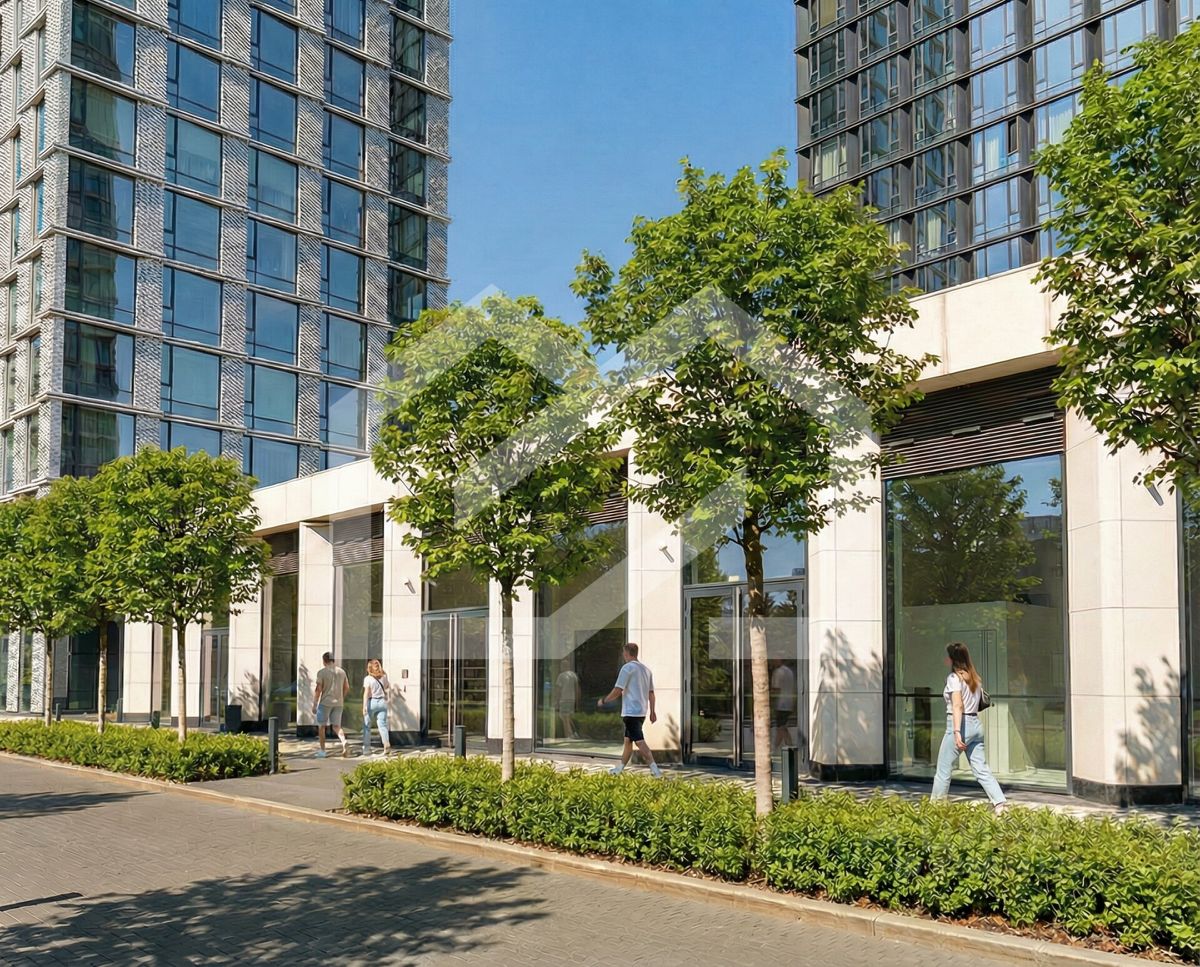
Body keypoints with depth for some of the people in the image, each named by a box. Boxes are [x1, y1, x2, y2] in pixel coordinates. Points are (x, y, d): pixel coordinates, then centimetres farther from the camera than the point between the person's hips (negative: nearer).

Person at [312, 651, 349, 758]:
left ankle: (322, 751, 12)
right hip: (338, 703, 4)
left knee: (321, 726, 10)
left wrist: (314, 705, -8)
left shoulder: (322, 672, -8)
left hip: (325, 702, -4)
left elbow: (318, 689, -12)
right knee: (336, 726, 8)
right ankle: (344, 742, -21)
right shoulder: (341, 672, 7)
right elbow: (347, 688, 11)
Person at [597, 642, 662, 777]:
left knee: (639, 741, -13)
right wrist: (652, 712, 16)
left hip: (631, 711, -8)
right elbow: (651, 693, 14)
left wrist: (603, 701, -1)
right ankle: (619, 769, 25)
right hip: (641, 712, 9)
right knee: (627, 741, 17)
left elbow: (617, 691, -14)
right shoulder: (646, 669, 15)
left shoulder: (627, 668, -10)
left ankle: (655, 769, -23)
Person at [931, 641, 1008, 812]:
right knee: (981, 769, 6)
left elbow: (957, 706, -19)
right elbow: (981, 703, 14)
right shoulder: (975, 677, 14)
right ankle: (1000, 803, -6)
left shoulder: (954, 677, -10)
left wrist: (957, 732, -25)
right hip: (975, 724, 8)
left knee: (943, 769, 3)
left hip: (959, 724, -7)